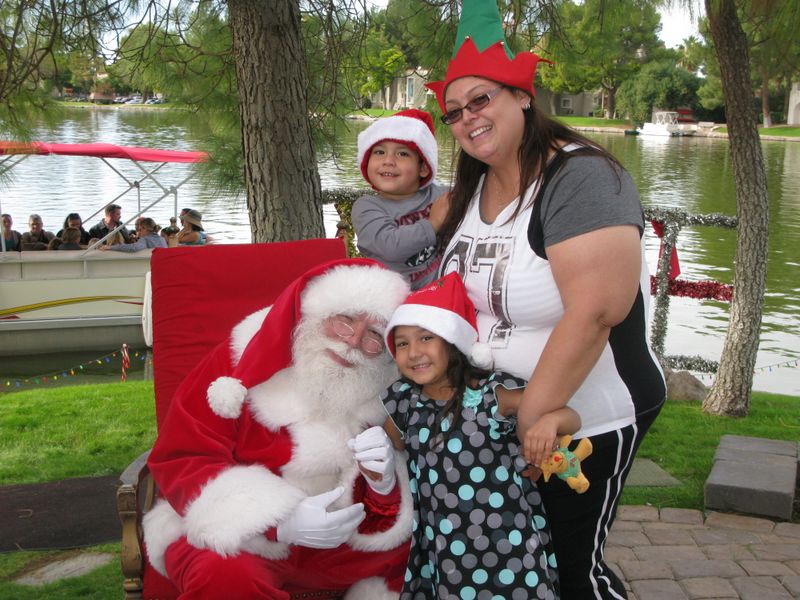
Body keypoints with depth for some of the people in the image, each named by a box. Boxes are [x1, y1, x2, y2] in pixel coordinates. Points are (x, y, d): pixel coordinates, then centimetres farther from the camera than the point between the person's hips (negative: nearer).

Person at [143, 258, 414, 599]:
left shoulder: (381, 398, -1)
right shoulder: (245, 360, -11)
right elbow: (178, 460, -15)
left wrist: (382, 485, -25)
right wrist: (280, 523, -25)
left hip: (335, 546, 4)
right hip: (234, 537, -3)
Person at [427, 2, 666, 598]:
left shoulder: (580, 178, -21)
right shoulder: (473, 188, 4)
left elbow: (593, 314, -29)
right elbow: (461, 284, 15)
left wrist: (533, 417, -23)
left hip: (586, 423, -7)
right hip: (498, 410, 8)